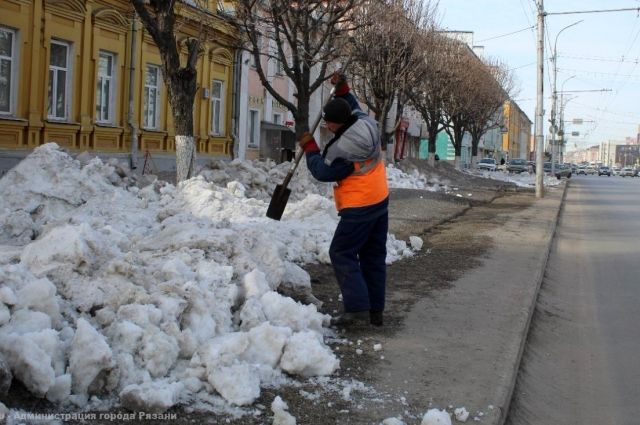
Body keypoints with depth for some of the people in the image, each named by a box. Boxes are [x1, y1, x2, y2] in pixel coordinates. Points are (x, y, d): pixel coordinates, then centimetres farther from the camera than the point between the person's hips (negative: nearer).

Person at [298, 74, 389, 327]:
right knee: (374, 256, 12)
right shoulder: (366, 124, -1)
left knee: (342, 254, -4)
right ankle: (375, 310, 16)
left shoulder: (342, 148, -25)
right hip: (380, 201, 9)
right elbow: (354, 108, 23)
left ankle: (356, 308, -12)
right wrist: (342, 90, 17)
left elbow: (322, 172, -9)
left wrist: (310, 148, 0)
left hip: (359, 208, -9)